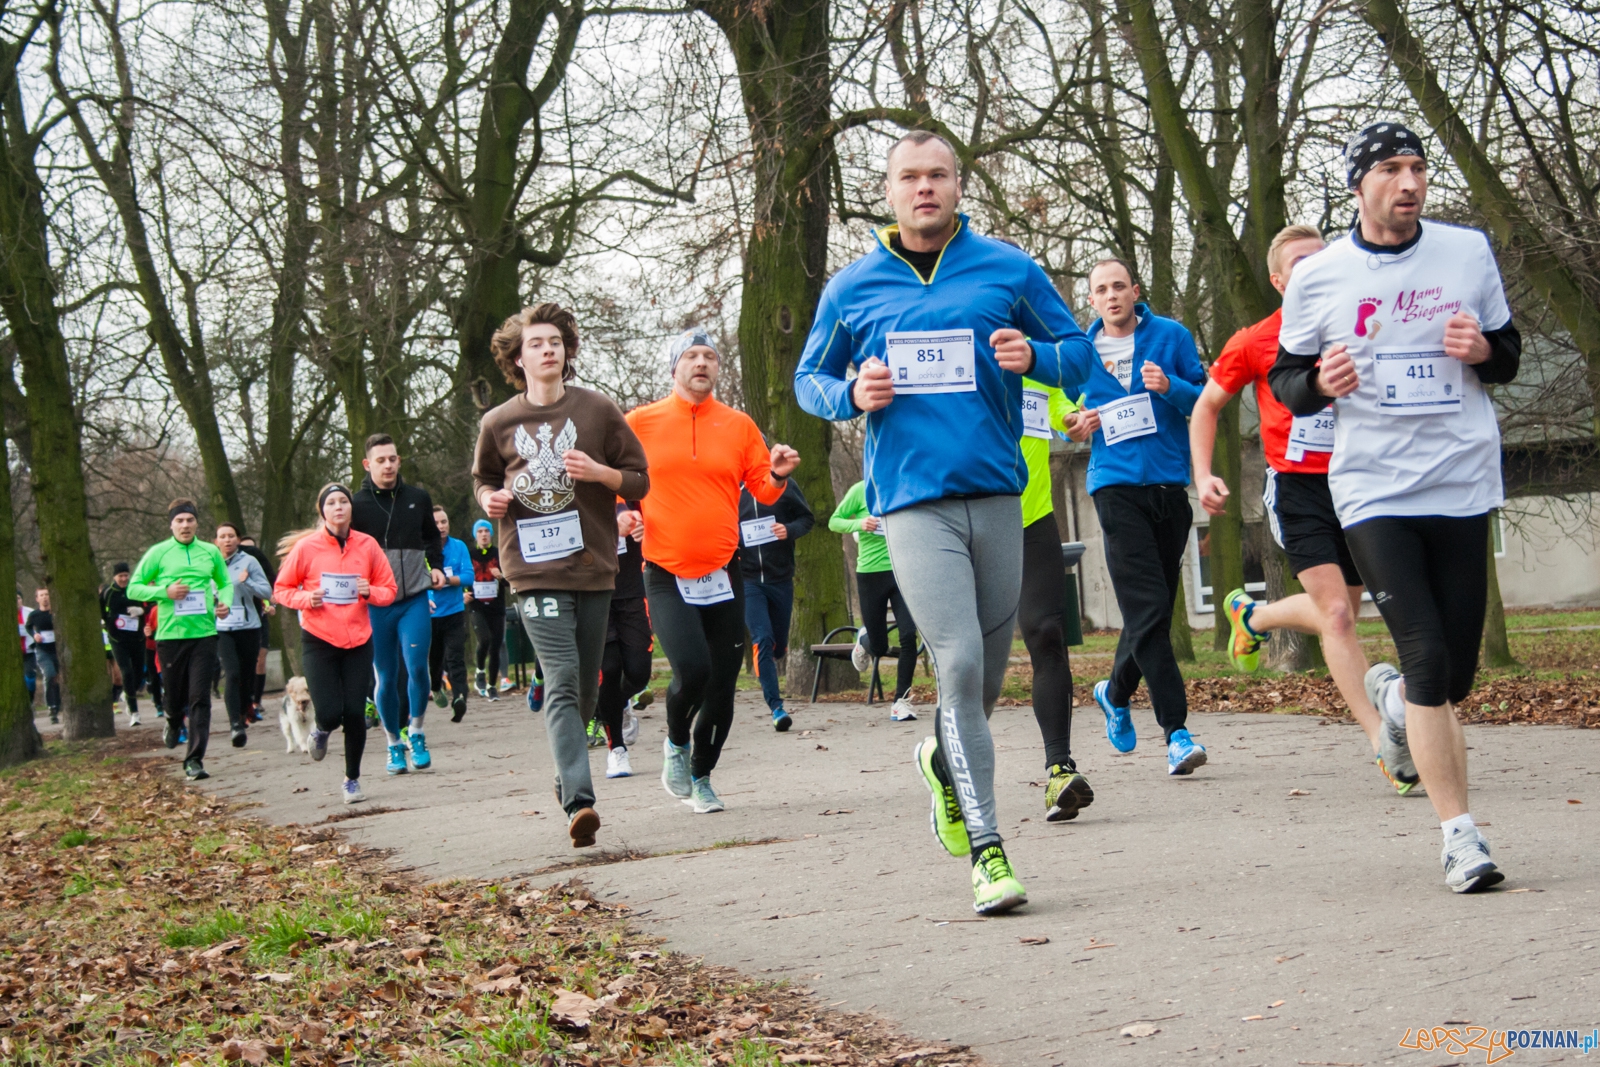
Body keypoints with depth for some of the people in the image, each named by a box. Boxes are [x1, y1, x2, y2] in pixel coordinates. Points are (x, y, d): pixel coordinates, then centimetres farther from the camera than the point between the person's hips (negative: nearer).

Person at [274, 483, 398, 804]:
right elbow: (281, 590, 3)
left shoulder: (367, 545, 0)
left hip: (358, 640, 2)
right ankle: (321, 731, 28)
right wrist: (306, 598, -15)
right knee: (330, 713, -11)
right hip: (319, 640, -2)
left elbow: (389, 590, 7)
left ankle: (352, 780, 19)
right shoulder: (306, 548, -5)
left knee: (355, 713, -1)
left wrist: (370, 592, -13)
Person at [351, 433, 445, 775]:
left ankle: (416, 734, 8)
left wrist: (436, 567, 7)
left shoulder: (418, 498, 7)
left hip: (414, 598, 1)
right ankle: (394, 745, 18)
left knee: (417, 666, -12)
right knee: (386, 677, 5)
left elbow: (431, 537, 23)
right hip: (375, 604, -1)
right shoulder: (357, 505, -1)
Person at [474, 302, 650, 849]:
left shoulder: (599, 410, 4)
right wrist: (489, 499, 0)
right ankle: (579, 801, -23)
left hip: (592, 563, 2)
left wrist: (600, 473, -12)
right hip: (535, 568, -2)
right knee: (562, 679, -15)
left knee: (585, 685, 10)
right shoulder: (498, 423, 6)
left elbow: (639, 480, 8)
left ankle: (567, 777, 32)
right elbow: (483, 478, 24)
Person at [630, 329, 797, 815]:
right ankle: (676, 742, 10)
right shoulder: (640, 423, 3)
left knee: (722, 684, 4)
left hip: (723, 574, 3)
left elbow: (762, 489, 9)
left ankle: (701, 777, 25)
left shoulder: (739, 425, 7)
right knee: (692, 669, -21)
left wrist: (777, 474, -13)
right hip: (666, 575, -3)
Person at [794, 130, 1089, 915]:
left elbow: (1078, 347, 14)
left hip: (997, 494, 2)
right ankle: (987, 854, -12)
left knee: (988, 674, 10)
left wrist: (1033, 357, -8)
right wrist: (852, 395, -5)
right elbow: (808, 379, 18)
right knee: (959, 664, -15)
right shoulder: (852, 289, 8)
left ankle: (944, 761, 44)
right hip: (911, 500, -2)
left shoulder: (1009, 270, 7)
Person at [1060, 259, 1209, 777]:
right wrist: (1076, 426, -3)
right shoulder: (1081, 351, 9)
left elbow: (1205, 400, 4)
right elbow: (1068, 412, 20)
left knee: (1154, 610, 10)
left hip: (1170, 484, 2)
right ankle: (1176, 730, -14)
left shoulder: (1171, 336, 6)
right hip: (1116, 486, -2)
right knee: (1147, 608, -14)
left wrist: (1170, 387, -16)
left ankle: (1116, 692, 36)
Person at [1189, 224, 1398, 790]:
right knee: (1337, 615, -15)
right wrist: (1203, 476, -1)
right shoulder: (1255, 342, -2)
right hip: (1297, 489, -4)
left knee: (1339, 612, 16)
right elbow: (1207, 405, 10)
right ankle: (1383, 743, -15)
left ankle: (1252, 615, 45)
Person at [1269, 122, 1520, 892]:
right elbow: (1286, 381, 10)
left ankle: (1395, 698, 43)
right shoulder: (1317, 278, 2)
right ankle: (1458, 833, -4)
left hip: (1462, 483, 2)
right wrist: (1320, 381, -13)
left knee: (1456, 675, 6)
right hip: (1372, 489, -2)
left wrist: (1483, 348, -8)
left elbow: (1508, 357, 16)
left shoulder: (1468, 252, 7)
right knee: (1428, 658, -13)